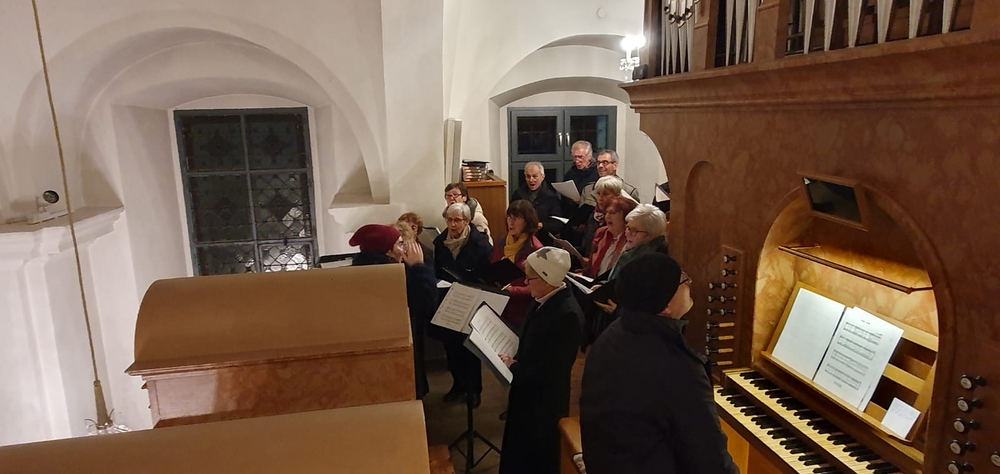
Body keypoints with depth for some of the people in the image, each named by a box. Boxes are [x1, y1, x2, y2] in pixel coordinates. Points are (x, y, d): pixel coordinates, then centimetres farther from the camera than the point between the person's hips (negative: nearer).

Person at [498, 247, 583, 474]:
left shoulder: (567, 314, -28)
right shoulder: (543, 301, -1)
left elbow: (553, 368, -27)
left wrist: (514, 367, -17)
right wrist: (514, 359, -6)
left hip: (544, 400, -8)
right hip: (528, 392, 8)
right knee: (518, 453, 24)